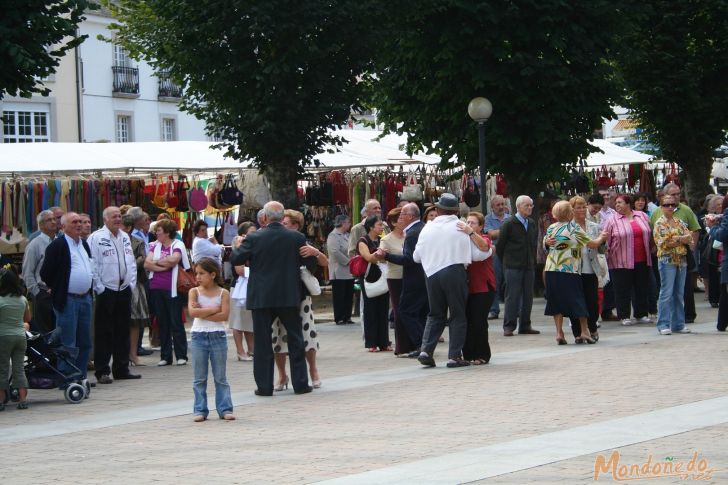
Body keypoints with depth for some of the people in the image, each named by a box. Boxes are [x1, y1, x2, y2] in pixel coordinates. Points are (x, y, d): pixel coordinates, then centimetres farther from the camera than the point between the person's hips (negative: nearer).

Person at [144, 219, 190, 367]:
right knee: (162, 323, 7)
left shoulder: (177, 245, 1)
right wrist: (164, 266, -10)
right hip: (156, 288, 4)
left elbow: (173, 260, -18)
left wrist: (157, 262, -4)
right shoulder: (154, 245, 13)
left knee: (176, 322, -2)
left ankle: (181, 356, 2)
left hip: (172, 289, -4)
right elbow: (147, 264, 0)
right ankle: (165, 356, 11)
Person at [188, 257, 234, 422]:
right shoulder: (195, 292, 0)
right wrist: (214, 309, -14)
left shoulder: (223, 293, -2)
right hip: (198, 336, 1)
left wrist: (202, 313, -16)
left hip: (218, 336, -1)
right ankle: (200, 410, 9)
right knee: (199, 378, 5)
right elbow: (192, 311, -16)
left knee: (220, 377, 6)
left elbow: (224, 315, -15)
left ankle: (225, 408, 9)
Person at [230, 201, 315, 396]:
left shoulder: (254, 239, -8)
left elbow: (235, 259, -3)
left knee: (263, 342, 6)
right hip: (289, 297, 1)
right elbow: (311, 263, 1)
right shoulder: (296, 237, -5)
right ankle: (300, 383, 11)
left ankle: (264, 386, 5)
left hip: (261, 298, -1)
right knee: (295, 340, 10)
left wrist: (237, 246, 17)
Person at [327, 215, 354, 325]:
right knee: (339, 296, -3)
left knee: (349, 296, 8)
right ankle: (339, 318, 0)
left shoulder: (347, 235, 16)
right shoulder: (333, 236, -9)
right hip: (339, 272, -8)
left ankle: (347, 317, 14)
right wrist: (348, 261, -17)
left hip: (349, 272, 8)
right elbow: (335, 252, -21)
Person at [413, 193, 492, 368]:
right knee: (458, 316, 5)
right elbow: (479, 254, -1)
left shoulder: (428, 228, 6)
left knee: (435, 315, 14)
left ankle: (426, 350, 0)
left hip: (432, 274, 3)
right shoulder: (462, 228, -2)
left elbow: (417, 256, 14)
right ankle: (454, 356, 1)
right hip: (455, 273, -3)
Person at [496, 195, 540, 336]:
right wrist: (506, 262, 3)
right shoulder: (509, 224, -6)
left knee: (528, 297, 6)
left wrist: (533, 262, 11)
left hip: (529, 266, 6)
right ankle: (509, 326, -2)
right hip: (513, 267, -6)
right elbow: (500, 246, -2)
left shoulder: (532, 224, 12)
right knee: (512, 297, -6)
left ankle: (525, 326, 13)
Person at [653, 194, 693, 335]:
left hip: (681, 260, 6)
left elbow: (689, 238, 4)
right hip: (667, 260, -6)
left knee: (679, 294, 8)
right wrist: (681, 239, -6)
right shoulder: (659, 223, -3)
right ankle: (663, 325, -5)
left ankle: (678, 324, 12)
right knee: (667, 293, -8)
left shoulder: (679, 222, 15)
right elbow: (663, 242, -12)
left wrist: (675, 239, -12)